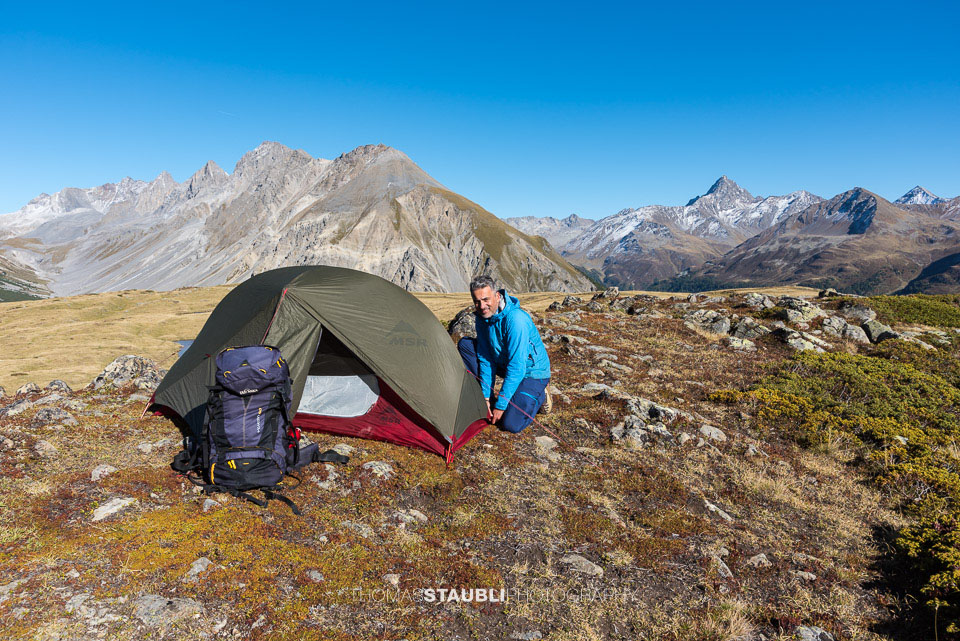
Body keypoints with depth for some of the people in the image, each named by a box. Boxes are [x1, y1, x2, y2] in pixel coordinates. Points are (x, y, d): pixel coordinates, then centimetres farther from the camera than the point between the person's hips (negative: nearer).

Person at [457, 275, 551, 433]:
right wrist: (486, 397, -9)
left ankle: (539, 396, 8)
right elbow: (486, 358, -4)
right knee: (465, 344, -4)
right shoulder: (482, 317, -8)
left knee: (512, 424, -23)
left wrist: (500, 405, -26)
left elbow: (517, 367, -31)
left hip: (531, 372, -7)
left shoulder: (516, 319, -32)